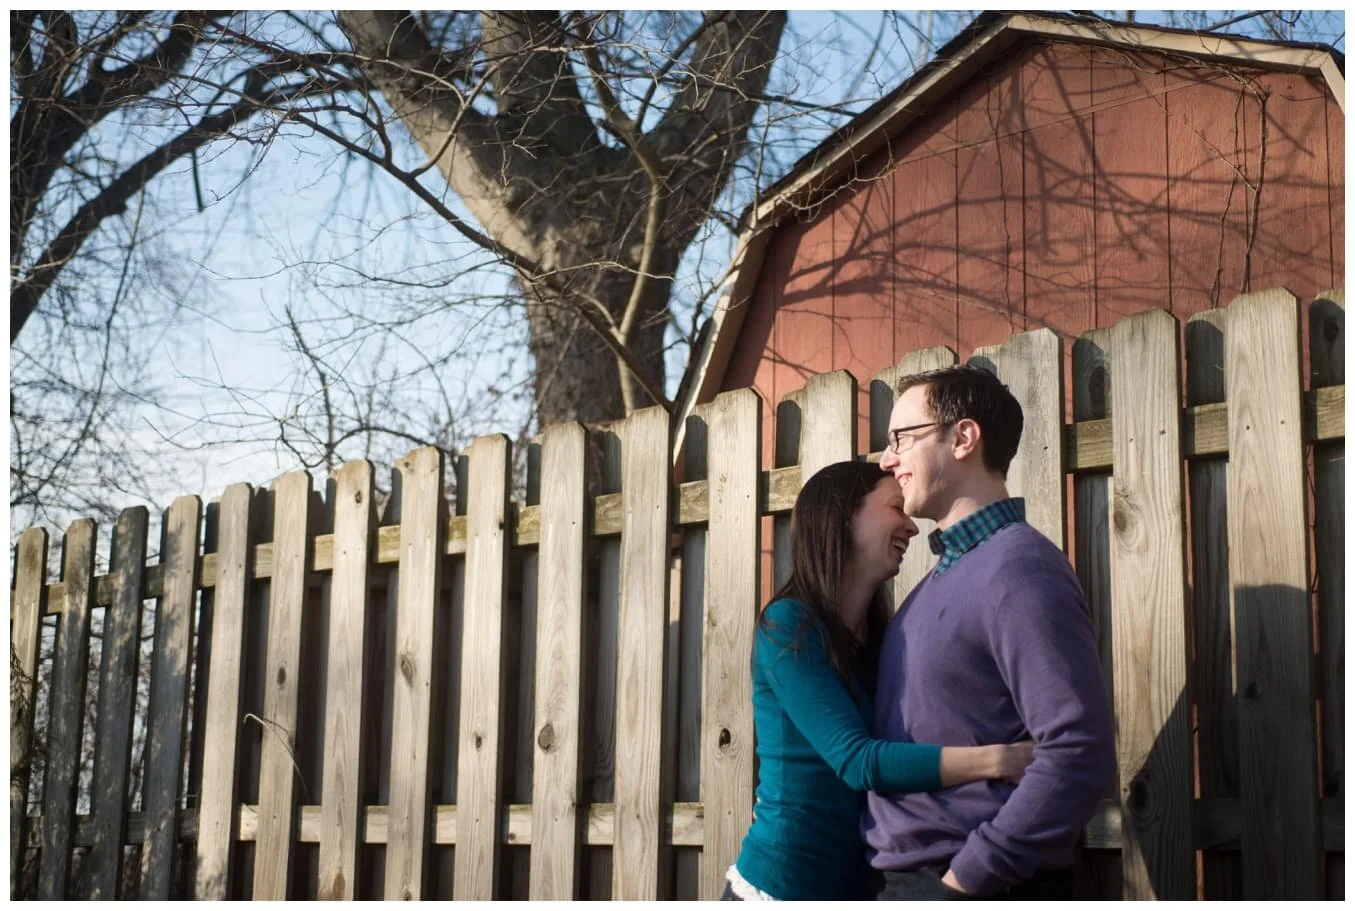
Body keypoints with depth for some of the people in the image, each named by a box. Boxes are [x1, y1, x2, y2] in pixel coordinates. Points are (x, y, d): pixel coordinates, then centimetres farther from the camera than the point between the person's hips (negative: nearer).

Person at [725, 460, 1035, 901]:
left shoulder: (877, 638, 10)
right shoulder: (789, 623, -14)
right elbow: (856, 759, -24)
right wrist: (998, 759, -31)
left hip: (854, 881, 8)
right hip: (782, 882, -7)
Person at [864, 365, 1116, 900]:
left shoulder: (1017, 571, -15)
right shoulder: (948, 573, 14)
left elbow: (1080, 755, -24)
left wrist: (965, 878, -20)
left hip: (974, 888, -9)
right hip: (902, 880, 9)